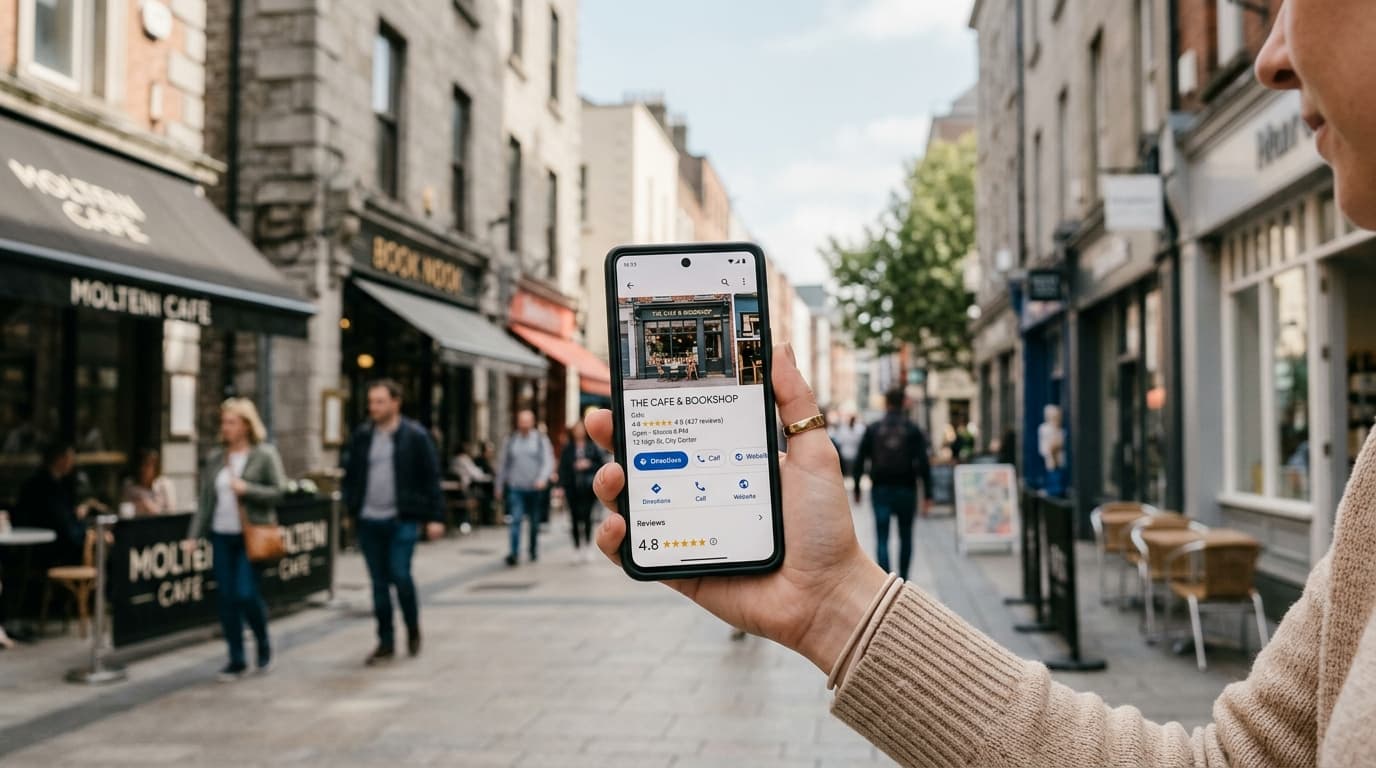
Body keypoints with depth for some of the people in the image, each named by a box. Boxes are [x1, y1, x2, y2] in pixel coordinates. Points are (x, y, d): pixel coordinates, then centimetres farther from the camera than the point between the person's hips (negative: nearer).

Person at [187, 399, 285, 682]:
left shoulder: (265, 455, -2)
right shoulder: (216, 459, 11)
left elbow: (278, 491, -6)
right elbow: (205, 501, 11)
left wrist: (246, 489, -18)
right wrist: (194, 535, 4)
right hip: (221, 535, 5)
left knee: (246, 594, -11)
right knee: (225, 598, 4)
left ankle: (263, 644, 17)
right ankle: (237, 660, 15)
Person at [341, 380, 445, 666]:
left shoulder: (415, 436, -3)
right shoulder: (362, 436, 9)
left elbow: (431, 478, -4)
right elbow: (351, 475, 14)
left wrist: (435, 517, -8)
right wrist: (351, 509, 3)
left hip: (402, 520, -4)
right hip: (369, 522, 4)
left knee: (400, 576, -10)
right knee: (379, 583, 8)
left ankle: (413, 629, 16)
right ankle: (386, 643, 17)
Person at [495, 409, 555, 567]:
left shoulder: (541, 440, 4)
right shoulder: (510, 441, 9)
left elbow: (548, 461, -4)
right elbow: (502, 464, 15)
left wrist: (542, 479, -21)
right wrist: (499, 487, 14)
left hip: (536, 488, 0)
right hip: (515, 488, 0)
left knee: (535, 522, 9)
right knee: (515, 520, -13)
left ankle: (534, 551, 25)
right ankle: (514, 553, -17)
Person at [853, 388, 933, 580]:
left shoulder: (873, 429, 1)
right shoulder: (913, 430, -1)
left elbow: (860, 460, -1)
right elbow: (923, 463, -7)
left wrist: (857, 489, 6)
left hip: (880, 490, 0)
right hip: (906, 490, 0)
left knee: (882, 538, -1)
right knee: (905, 537, 16)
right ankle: (903, 579, 21)